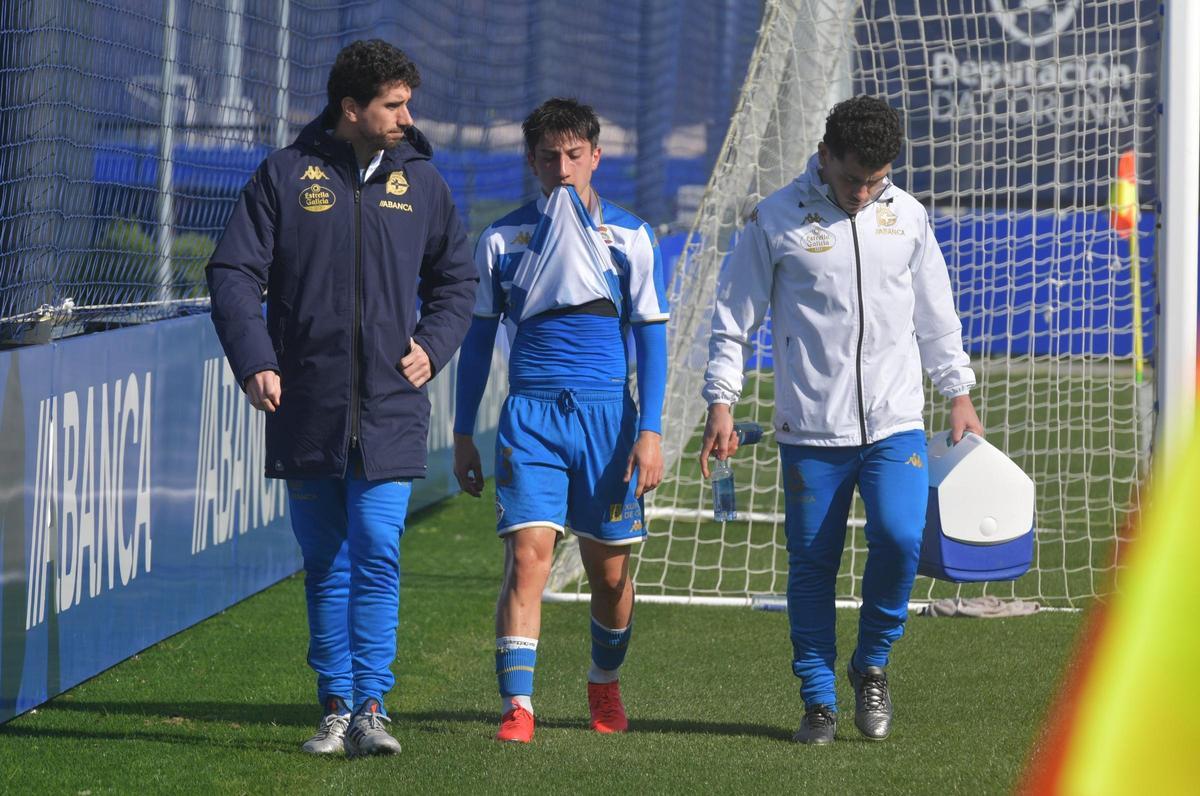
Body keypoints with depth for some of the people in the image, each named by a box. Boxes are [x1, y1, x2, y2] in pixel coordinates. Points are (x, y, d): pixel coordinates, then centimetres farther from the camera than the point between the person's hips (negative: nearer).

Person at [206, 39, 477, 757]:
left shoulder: (421, 181, 9)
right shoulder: (286, 176, 2)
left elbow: (457, 279, 20)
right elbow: (234, 272, 1)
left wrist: (432, 346, 4)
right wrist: (255, 360, -12)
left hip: (390, 409, 0)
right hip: (307, 409, 0)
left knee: (377, 556, -11)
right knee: (326, 564, 7)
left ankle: (370, 707, -11)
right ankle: (336, 709, 14)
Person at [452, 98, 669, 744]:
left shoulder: (629, 237, 5)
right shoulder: (504, 239, 7)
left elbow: (650, 336, 6)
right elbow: (477, 339, 12)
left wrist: (650, 433, -2)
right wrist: (463, 436, 10)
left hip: (606, 415, 0)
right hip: (530, 416, 0)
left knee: (610, 570, 7)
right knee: (527, 556, -15)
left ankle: (605, 683, 32)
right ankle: (517, 706, -18)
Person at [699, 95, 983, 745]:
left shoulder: (907, 217, 8)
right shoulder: (776, 220, -1)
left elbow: (936, 315, 19)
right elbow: (734, 319, 3)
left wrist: (959, 395, 17)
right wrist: (720, 404, -3)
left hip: (895, 423, 1)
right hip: (810, 429, -1)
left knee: (899, 537, -16)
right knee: (811, 564, 0)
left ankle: (871, 665, 7)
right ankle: (818, 702, 11)